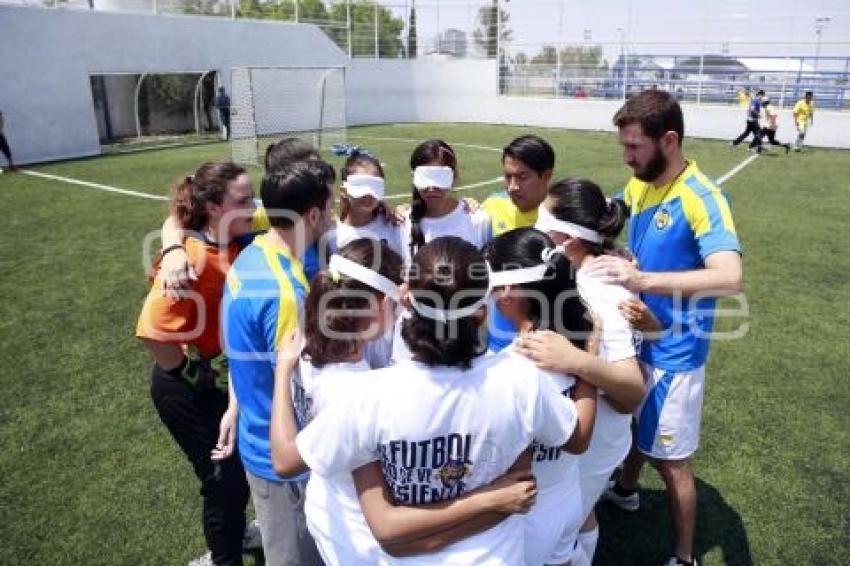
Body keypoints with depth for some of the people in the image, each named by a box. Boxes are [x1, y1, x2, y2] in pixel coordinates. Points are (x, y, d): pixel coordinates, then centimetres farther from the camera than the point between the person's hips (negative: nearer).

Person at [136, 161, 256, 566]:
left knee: (240, 469, 23)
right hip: (189, 391, -7)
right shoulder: (193, 258, -29)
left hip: (227, 380, 7)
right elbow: (152, 331, -32)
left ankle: (232, 530, 51)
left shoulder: (236, 244, -6)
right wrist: (190, 374, -18)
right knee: (225, 477, 8)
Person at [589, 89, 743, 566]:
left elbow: (731, 278, -36)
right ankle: (626, 489, 54)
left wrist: (643, 280, -46)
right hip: (637, 336, 7)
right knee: (635, 423, 27)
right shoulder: (639, 186, 1)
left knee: (671, 459, 7)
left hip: (674, 351, -7)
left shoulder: (703, 199, -23)